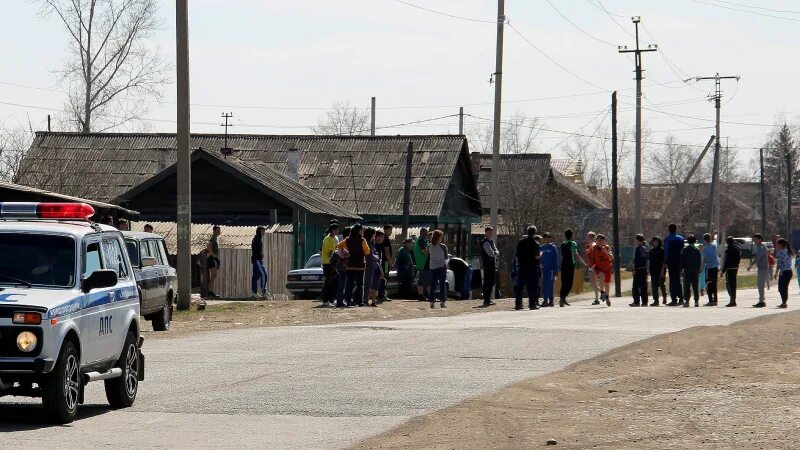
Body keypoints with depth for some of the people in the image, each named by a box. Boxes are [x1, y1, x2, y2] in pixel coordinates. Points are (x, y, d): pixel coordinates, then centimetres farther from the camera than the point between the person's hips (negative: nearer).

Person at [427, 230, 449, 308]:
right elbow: (446, 257, -1)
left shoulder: (429, 247, -2)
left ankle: (432, 302, 2)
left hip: (432, 267, 3)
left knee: (433, 285, 7)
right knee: (442, 284, 1)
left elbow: (428, 257, 5)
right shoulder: (443, 246, -12)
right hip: (441, 266, -3)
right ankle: (442, 302, -5)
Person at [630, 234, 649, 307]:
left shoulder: (637, 248, -10)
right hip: (644, 269, 7)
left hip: (638, 269, -7)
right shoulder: (645, 249, 13)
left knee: (636, 286, -3)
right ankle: (644, 302, 7)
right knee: (644, 286, 8)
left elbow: (636, 260, -14)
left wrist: (634, 269, -14)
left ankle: (636, 301, -7)